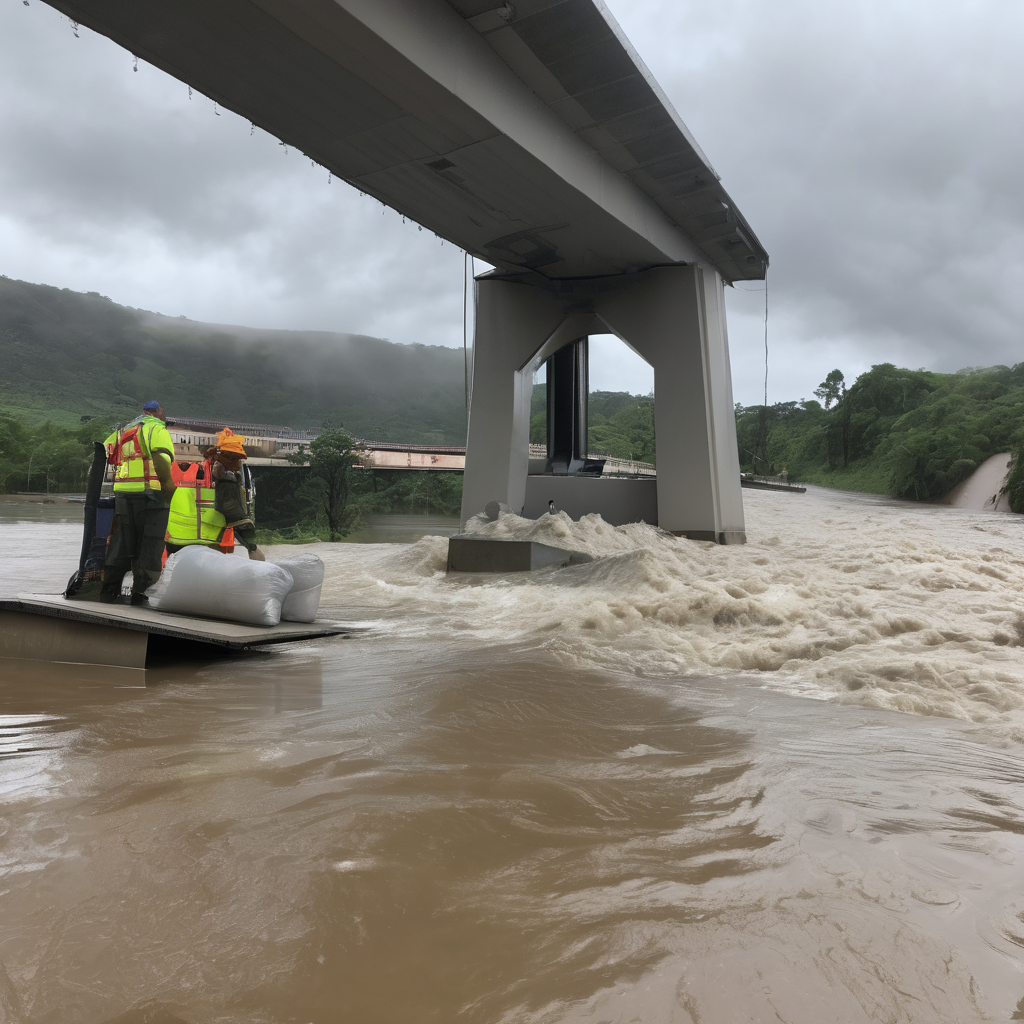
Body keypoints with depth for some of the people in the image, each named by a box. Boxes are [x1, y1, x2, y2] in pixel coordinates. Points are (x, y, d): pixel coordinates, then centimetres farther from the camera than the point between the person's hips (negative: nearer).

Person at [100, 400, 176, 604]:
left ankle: (109, 590, 13)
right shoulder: (157, 428, 0)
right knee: (149, 545, -1)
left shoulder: (124, 431, 23)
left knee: (121, 543, 12)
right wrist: (168, 485, -10)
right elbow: (161, 458, -16)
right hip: (149, 493, -6)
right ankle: (140, 591, -2)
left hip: (122, 493, 7)